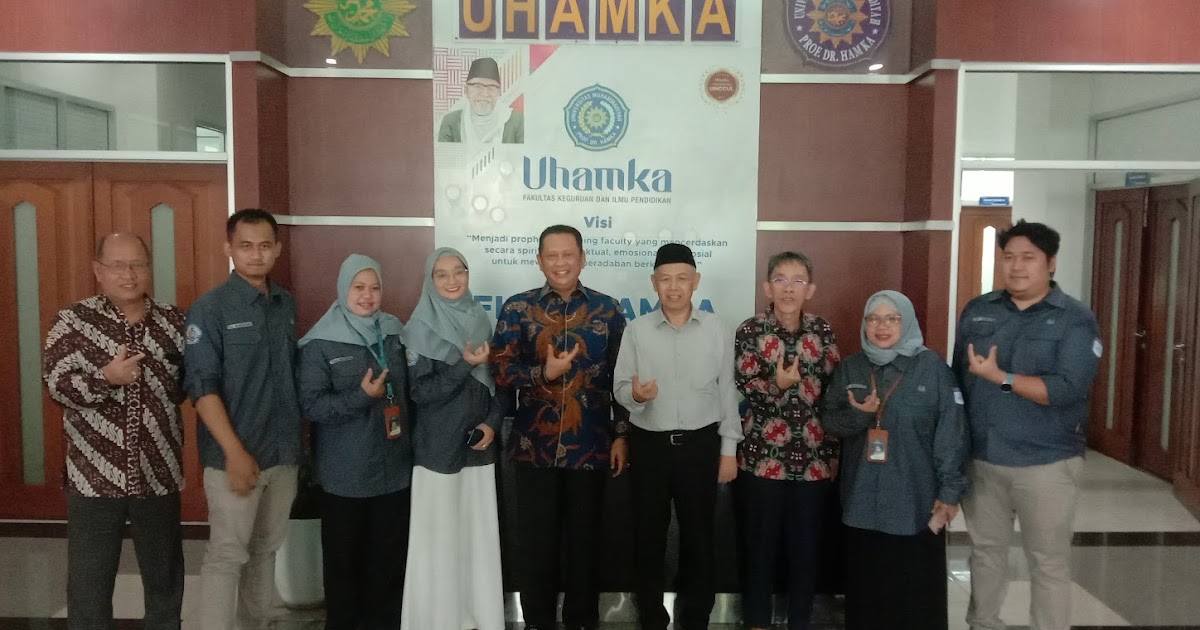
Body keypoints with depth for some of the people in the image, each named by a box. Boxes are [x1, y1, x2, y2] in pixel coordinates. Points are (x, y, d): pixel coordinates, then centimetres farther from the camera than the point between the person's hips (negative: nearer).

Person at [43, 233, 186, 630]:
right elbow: (56, 385, -12)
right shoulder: (72, 321, -2)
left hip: (158, 474, 2)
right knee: (89, 582, 9)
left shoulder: (174, 322, 4)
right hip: (94, 476, -2)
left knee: (165, 575, 16)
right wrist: (106, 378, -25)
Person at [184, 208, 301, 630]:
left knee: (266, 551, 16)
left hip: (284, 454, 5)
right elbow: (202, 387, -13)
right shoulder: (210, 308, -9)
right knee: (227, 556, 1)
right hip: (235, 456, -5)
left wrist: (299, 439, 11)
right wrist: (235, 453, -18)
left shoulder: (287, 304, 8)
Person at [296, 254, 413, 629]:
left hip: (394, 469, 4)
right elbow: (310, 405, -15)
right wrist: (362, 396, -24)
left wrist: (411, 440, 9)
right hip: (345, 475, -4)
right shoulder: (319, 343, -8)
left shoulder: (395, 333, 6)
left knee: (390, 557, 13)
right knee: (344, 560, 9)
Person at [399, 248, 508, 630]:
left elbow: (499, 380, 11)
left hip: (479, 446, 4)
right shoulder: (422, 327, -6)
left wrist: (492, 422, -3)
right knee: (439, 537, 1)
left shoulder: (481, 321, 7)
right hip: (439, 448, -4)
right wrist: (465, 365, -18)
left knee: (481, 533, 8)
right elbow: (420, 391, -11)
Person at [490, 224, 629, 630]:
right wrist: (544, 373, -19)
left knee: (585, 539, 12)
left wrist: (622, 434, 2)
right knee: (537, 540, 10)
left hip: (590, 446, 0)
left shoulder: (607, 309, 2)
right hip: (535, 446, 0)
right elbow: (500, 370, -4)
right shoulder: (518, 309, 0)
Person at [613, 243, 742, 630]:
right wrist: (635, 395, -25)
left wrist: (729, 448, 1)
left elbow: (727, 392, 2)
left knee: (698, 533, 10)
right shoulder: (636, 330, -2)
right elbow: (620, 390, -1)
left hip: (701, 443, 0)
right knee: (649, 534, 10)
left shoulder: (717, 331, -1)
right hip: (649, 444, 0)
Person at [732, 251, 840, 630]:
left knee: (807, 546, 9)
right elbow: (745, 388, -8)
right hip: (764, 454, -2)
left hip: (815, 456, 2)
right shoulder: (750, 331, -3)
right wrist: (777, 385, -28)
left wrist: (835, 451, 6)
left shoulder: (823, 331, 4)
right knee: (762, 543, 7)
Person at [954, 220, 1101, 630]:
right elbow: (957, 378, 7)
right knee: (985, 550, 18)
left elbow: (1067, 389, -20)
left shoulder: (1075, 319, -8)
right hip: (980, 458, 4)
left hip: (1046, 462, -4)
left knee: (1048, 562, 9)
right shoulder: (976, 311, 4)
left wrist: (999, 376, -20)